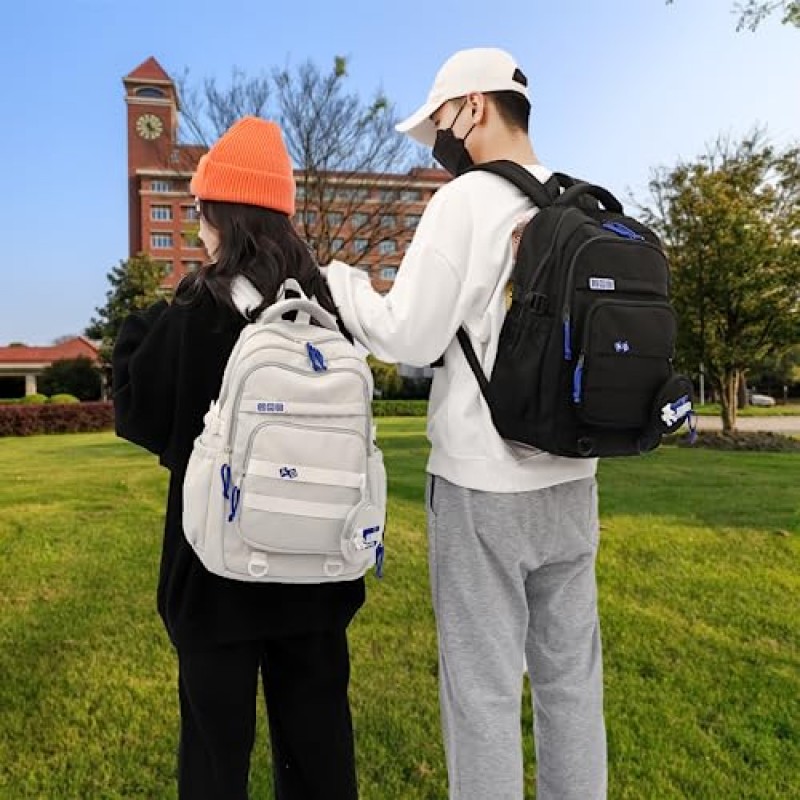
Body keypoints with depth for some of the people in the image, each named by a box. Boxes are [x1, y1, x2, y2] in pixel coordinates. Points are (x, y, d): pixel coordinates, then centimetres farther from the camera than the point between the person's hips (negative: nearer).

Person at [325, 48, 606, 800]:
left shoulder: (465, 201, -11)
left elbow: (408, 339, -13)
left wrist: (336, 278, 2)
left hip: (482, 485, -6)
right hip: (571, 479, 7)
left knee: (484, 684, 6)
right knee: (570, 672, 17)